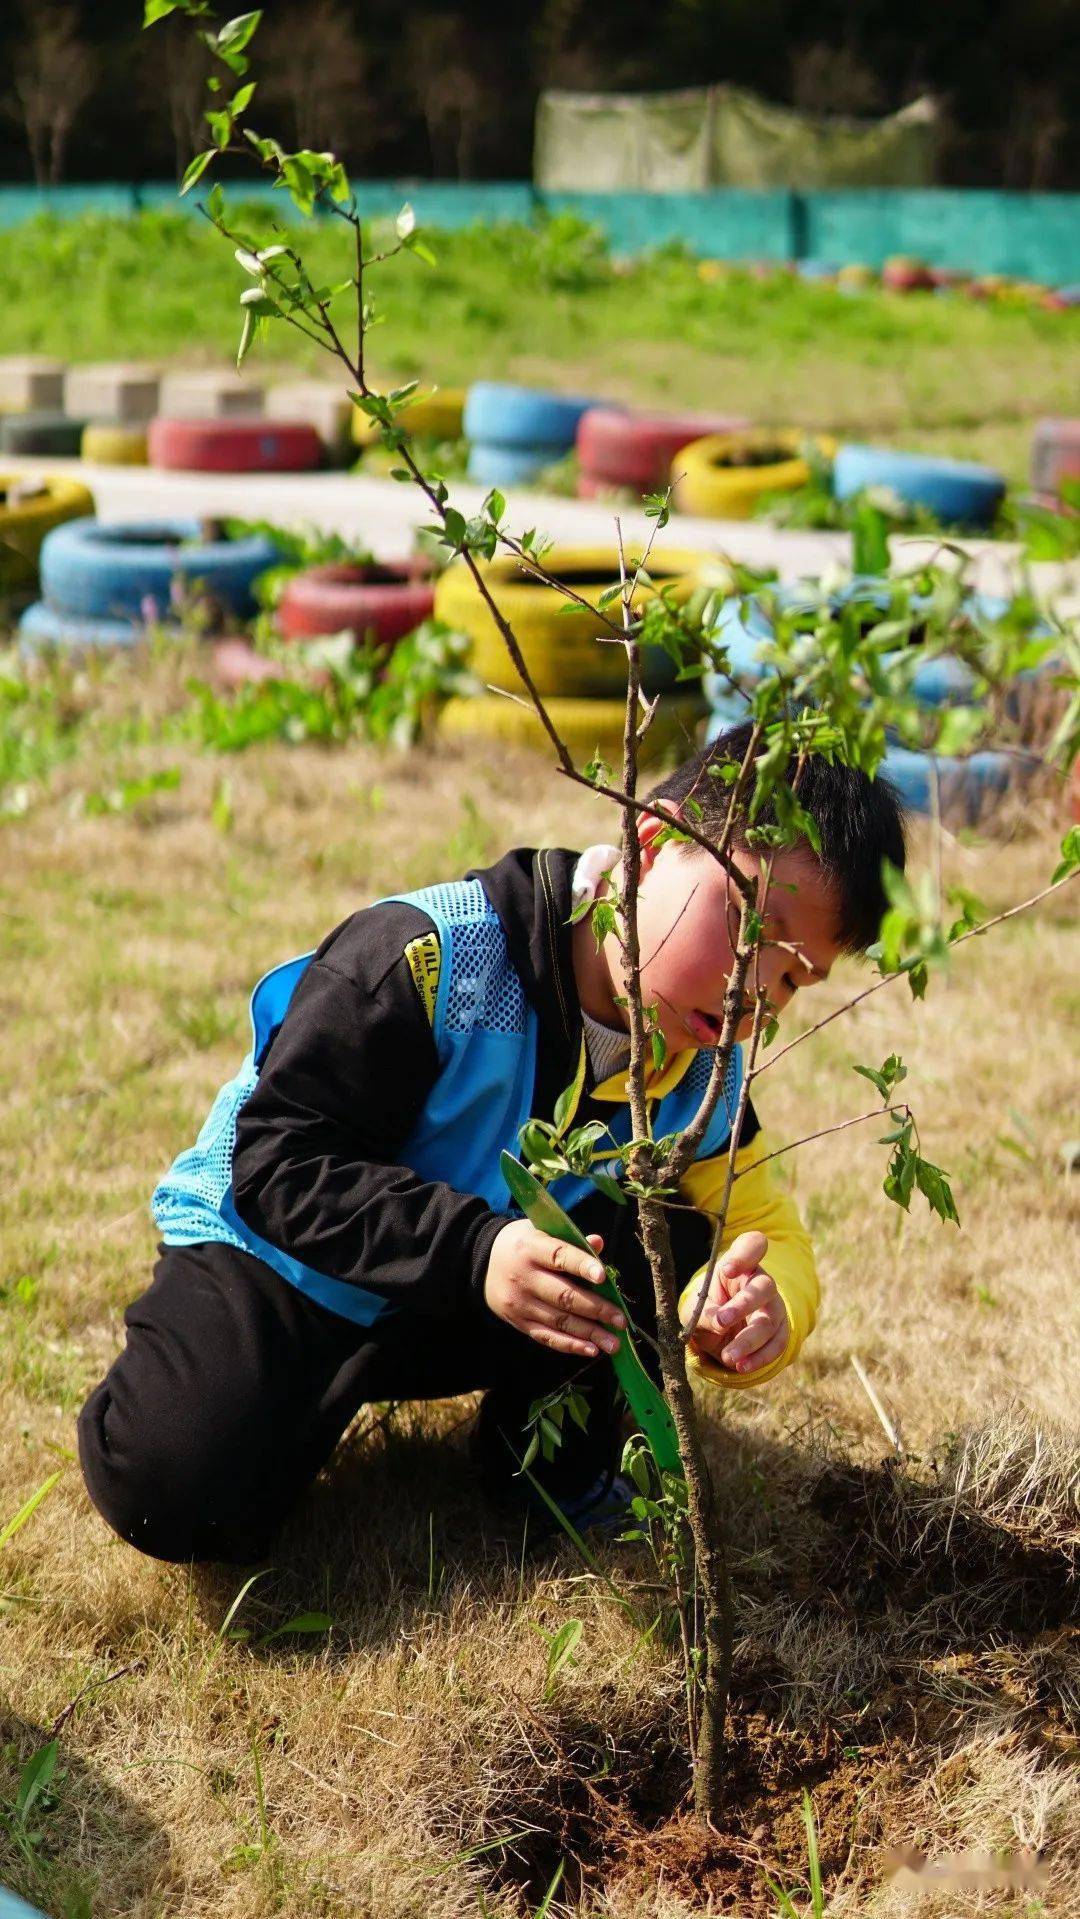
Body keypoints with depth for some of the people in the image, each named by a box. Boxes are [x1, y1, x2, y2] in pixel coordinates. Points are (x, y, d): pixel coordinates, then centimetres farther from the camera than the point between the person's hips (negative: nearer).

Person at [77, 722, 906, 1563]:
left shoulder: (704, 1070, -9)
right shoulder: (426, 958, -30)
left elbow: (762, 1228, -5)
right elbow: (281, 1161, -30)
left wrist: (760, 1306, -33)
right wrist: (473, 1250, -44)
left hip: (457, 1320, 5)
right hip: (277, 1254, -5)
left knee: (674, 1244, -21)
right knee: (174, 1492, -30)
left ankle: (559, 1470, 4)